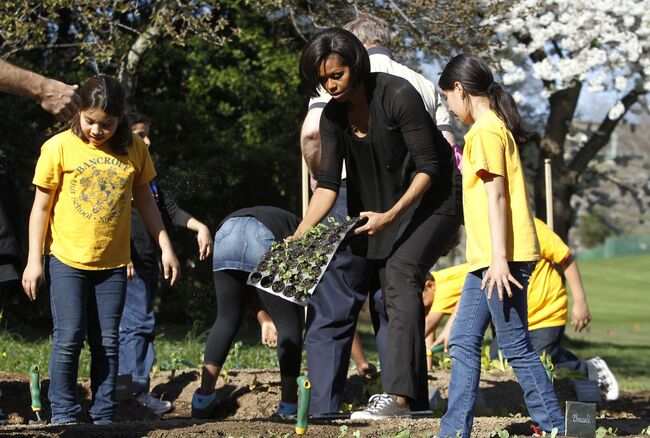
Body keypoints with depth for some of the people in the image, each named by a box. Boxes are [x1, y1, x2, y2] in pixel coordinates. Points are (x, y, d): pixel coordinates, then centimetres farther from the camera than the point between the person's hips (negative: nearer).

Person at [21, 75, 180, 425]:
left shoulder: (134, 149, 0)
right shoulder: (60, 147, -8)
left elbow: (144, 200, 12)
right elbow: (41, 206, -3)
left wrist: (165, 247, 10)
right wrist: (34, 260, -5)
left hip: (113, 263, 3)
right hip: (67, 260, -2)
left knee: (107, 342, 5)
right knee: (69, 338, -6)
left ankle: (103, 417, 13)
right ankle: (63, 414, 5)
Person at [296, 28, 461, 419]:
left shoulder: (397, 95, -24)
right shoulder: (333, 116, -5)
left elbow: (428, 166, -23)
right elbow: (328, 183, -7)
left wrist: (391, 216, -32)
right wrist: (299, 236, -19)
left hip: (432, 197, -8)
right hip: (385, 204, 8)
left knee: (400, 272, -24)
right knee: (388, 286, 7)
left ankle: (399, 395, -33)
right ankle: (416, 396, 16)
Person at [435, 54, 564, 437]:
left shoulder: (486, 131, -11)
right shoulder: (494, 127, 18)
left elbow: (496, 196, -17)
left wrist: (499, 259, -21)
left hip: (502, 259, -10)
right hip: (487, 259, 10)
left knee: (515, 346, -6)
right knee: (464, 342, 9)